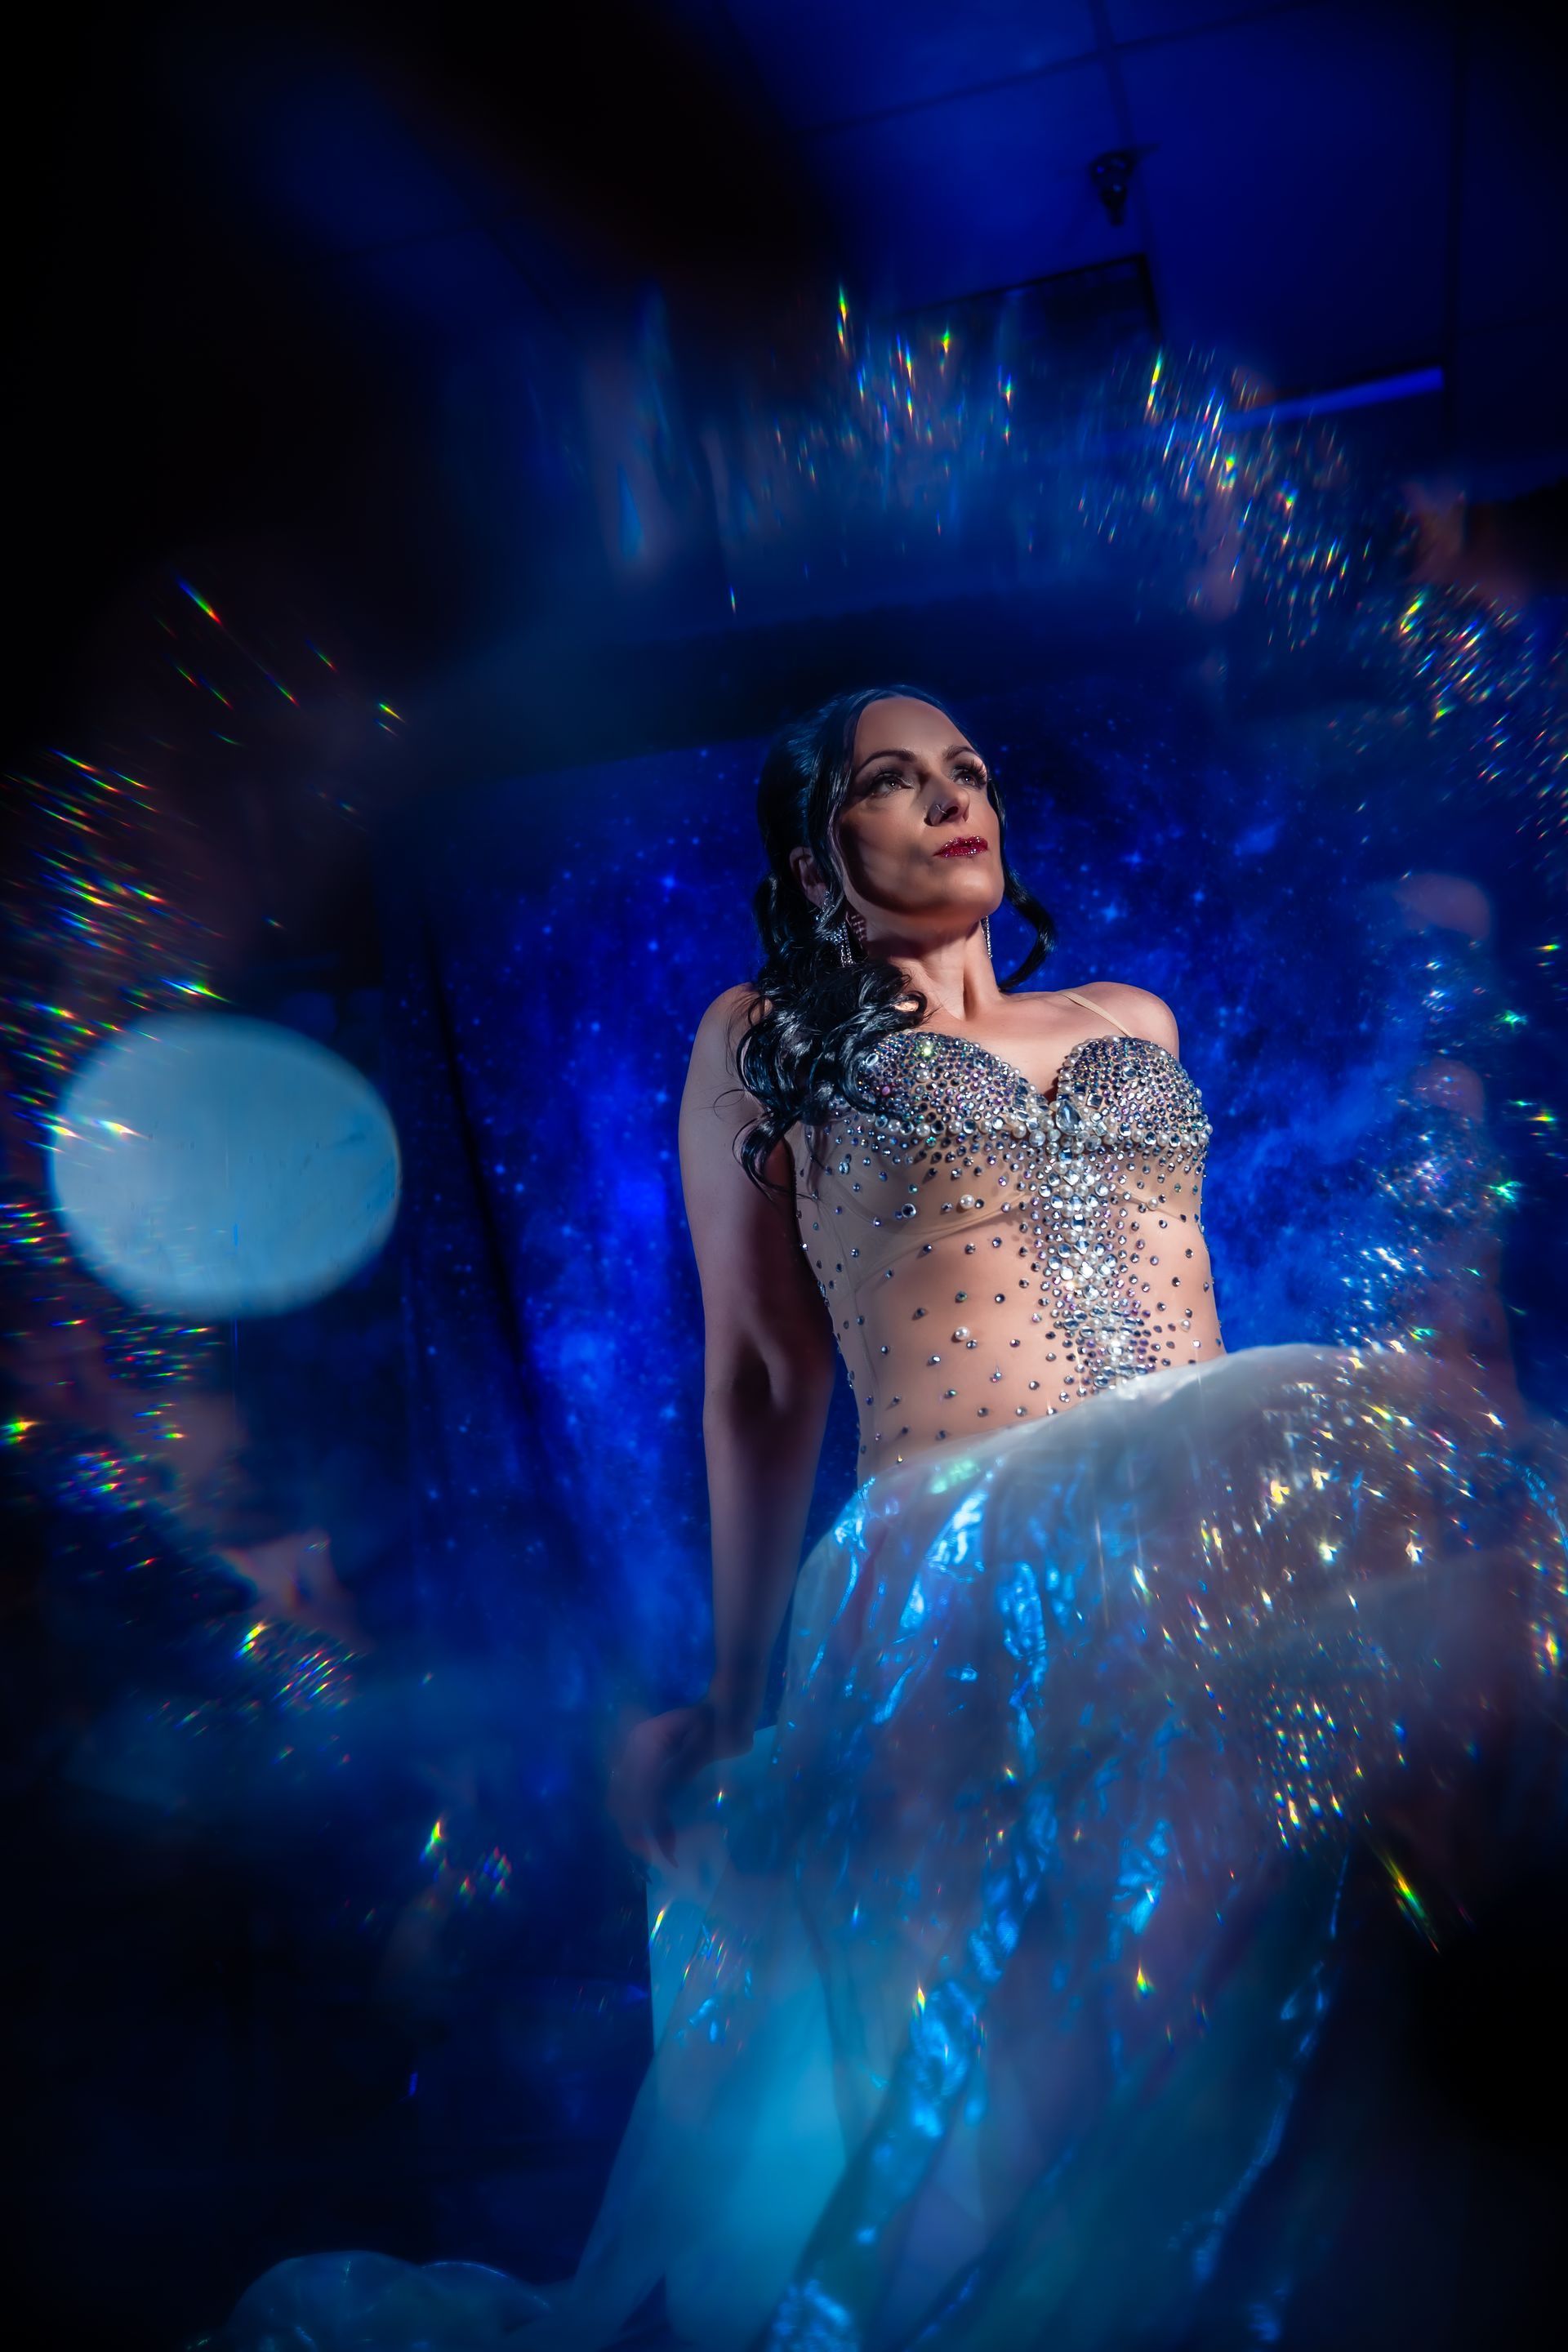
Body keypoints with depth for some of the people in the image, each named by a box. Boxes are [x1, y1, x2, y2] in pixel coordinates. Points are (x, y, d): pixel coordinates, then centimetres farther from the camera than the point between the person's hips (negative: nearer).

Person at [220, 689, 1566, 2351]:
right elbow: (760, 1376, 8)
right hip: (963, 1573, -5)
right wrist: (737, 1699, 8)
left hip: (1224, 1517, 6)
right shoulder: (764, 1033, 11)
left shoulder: (1134, 1021, 25)